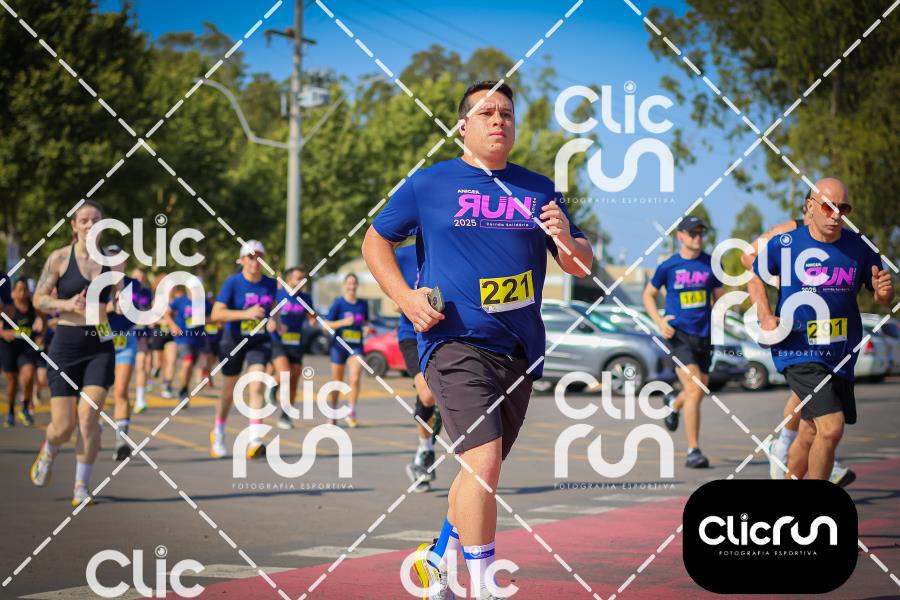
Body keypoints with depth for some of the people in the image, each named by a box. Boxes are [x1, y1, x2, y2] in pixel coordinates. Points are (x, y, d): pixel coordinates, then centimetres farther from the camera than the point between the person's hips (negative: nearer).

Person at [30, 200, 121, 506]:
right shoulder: (59, 258, -3)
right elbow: (39, 299, -2)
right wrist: (67, 304, -18)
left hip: (100, 345, 1)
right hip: (66, 344, -1)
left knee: (89, 417, -14)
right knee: (63, 427, -1)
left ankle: (81, 488, -1)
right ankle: (48, 452, 36)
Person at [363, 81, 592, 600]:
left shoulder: (539, 189, 11)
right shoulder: (428, 185, 3)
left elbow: (582, 265, 13)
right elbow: (376, 240, 12)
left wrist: (567, 241, -11)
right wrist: (404, 296, -4)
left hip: (520, 350, 5)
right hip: (456, 342, -5)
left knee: (483, 470, 15)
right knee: (483, 460, -20)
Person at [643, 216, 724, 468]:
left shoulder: (711, 264, 5)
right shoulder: (668, 266, -2)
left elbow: (719, 296, 16)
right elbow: (649, 295, 9)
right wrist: (659, 321, -7)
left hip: (704, 336, 4)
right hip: (679, 334, -4)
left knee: (698, 392, 15)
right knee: (695, 391, -18)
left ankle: (674, 403, 52)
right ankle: (693, 451, -13)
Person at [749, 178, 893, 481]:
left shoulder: (860, 247, 0)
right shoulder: (783, 244, -7)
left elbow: (884, 298, 10)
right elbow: (755, 276, 12)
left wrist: (883, 291, -14)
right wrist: (765, 316, -3)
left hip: (842, 356, 4)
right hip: (798, 351, -4)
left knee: (809, 436, 15)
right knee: (832, 427, -21)